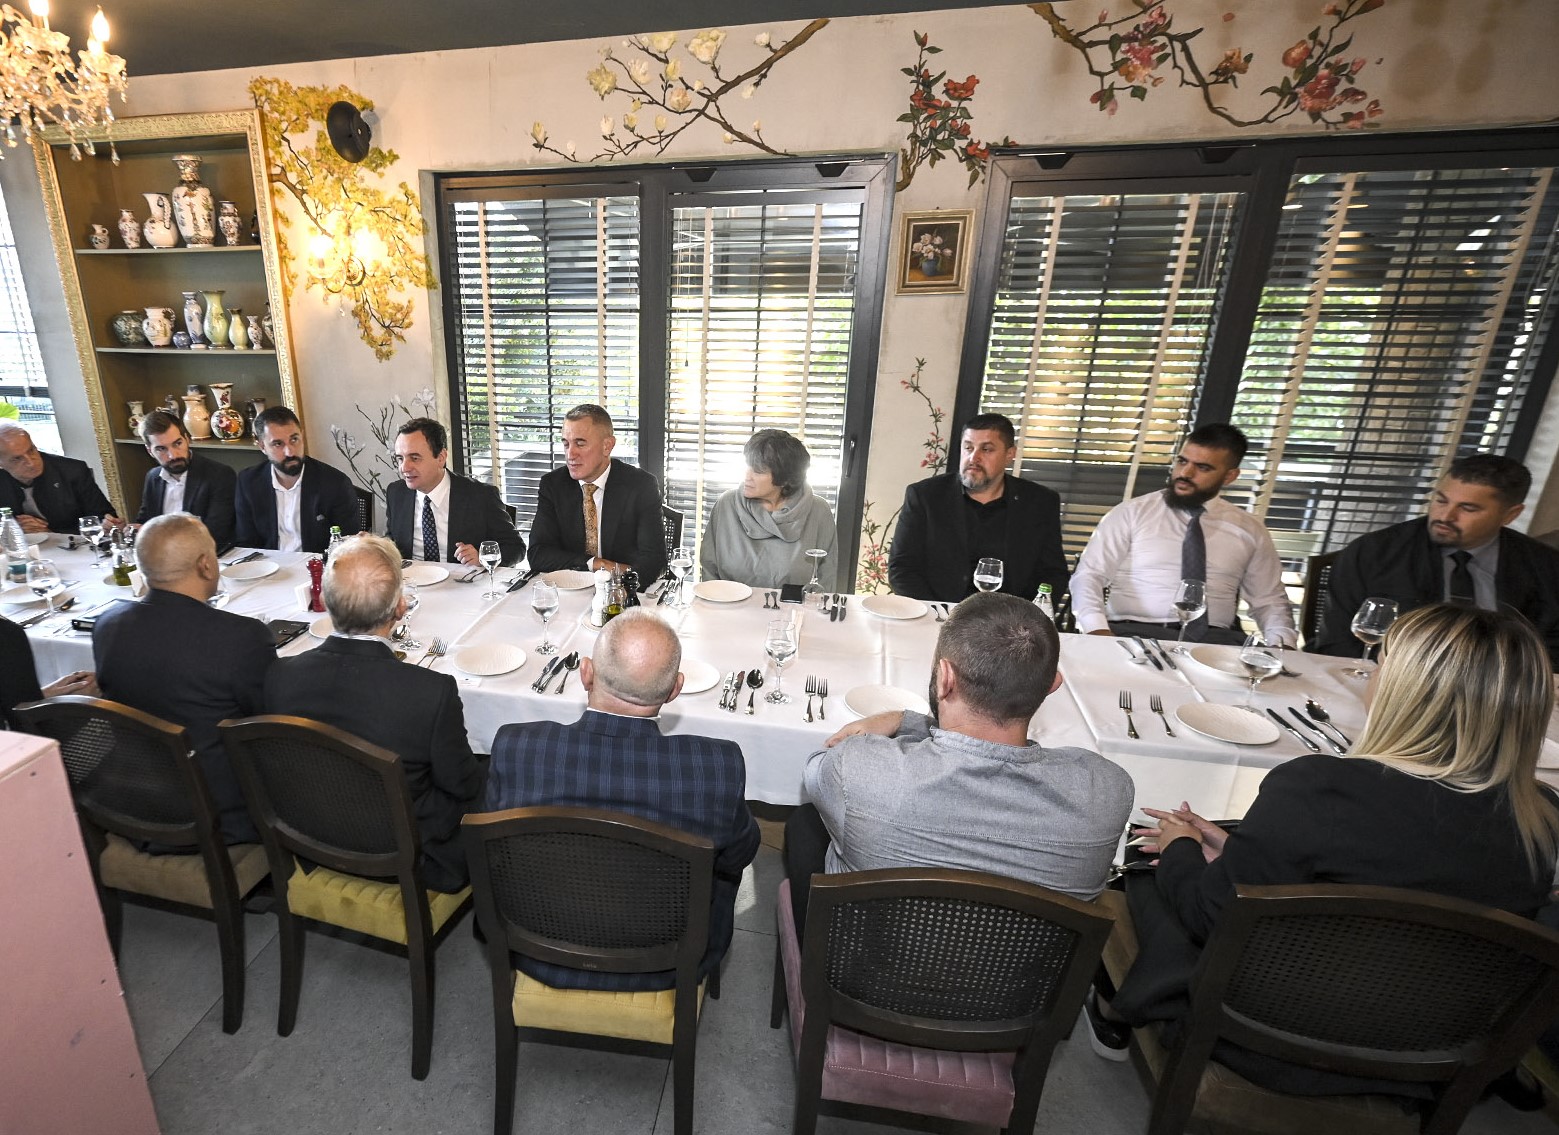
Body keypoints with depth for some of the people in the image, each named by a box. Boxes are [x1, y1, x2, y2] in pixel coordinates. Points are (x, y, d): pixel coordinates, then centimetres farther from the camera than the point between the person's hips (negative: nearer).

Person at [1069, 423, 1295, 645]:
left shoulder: (1250, 530, 14)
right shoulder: (1131, 513, 4)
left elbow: (1269, 601, 21)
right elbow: (1088, 575, -3)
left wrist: (1282, 645, -2)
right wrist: (1098, 629, -21)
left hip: (1215, 638, 4)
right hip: (1136, 633, -3)